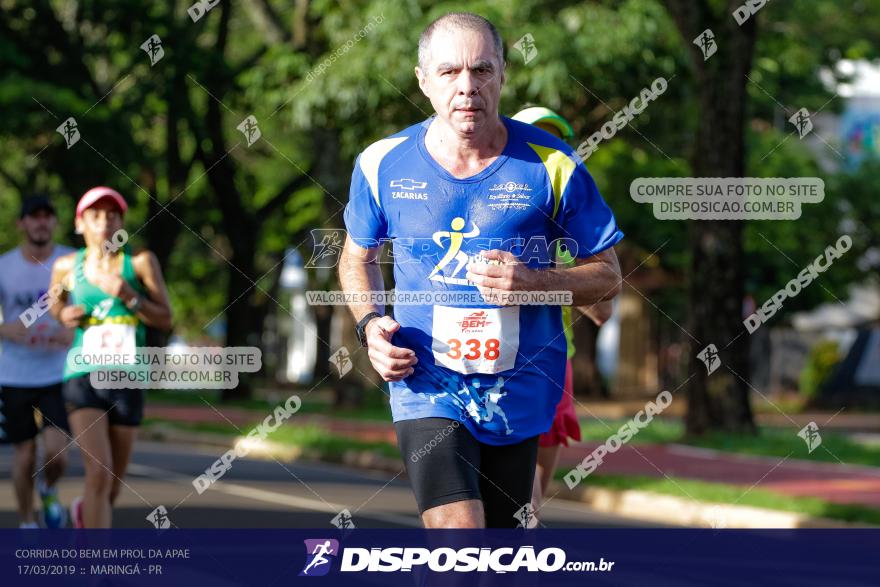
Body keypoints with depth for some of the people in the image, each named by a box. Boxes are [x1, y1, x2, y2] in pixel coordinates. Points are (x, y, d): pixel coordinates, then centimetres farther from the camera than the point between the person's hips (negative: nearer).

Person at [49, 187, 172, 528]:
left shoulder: (140, 262, -4)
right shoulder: (68, 266, 2)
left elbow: (166, 320, -2)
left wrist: (129, 297, -18)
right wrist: (64, 315, 0)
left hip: (127, 383, 1)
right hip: (82, 379, -1)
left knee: (112, 485, 14)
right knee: (99, 472, -21)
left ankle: (85, 512, 50)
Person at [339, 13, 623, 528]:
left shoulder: (551, 166, -6)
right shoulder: (383, 165, -2)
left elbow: (607, 277, 1)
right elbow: (358, 258, 17)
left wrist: (533, 284, -18)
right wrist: (370, 323, -3)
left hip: (519, 394, 1)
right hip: (427, 388, -1)